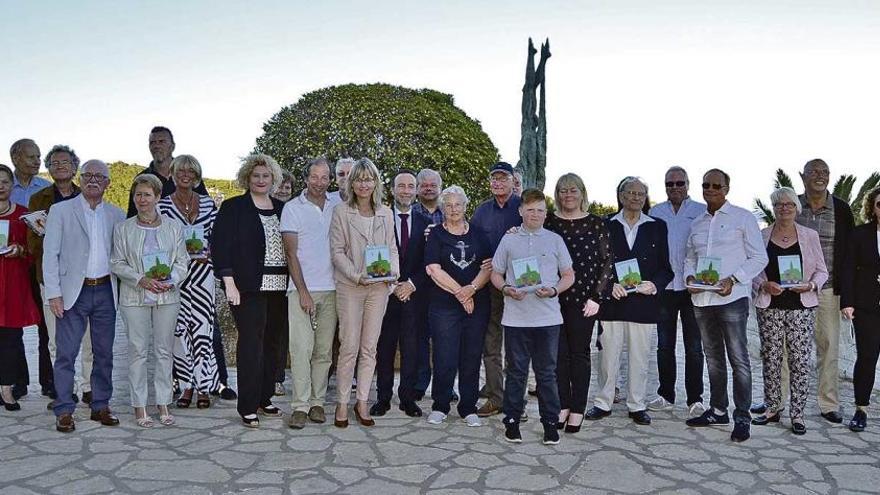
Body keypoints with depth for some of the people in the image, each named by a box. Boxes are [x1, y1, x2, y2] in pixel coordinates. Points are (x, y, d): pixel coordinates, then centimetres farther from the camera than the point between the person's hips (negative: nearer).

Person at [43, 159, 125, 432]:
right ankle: (64, 411, 8)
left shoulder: (116, 215, 10)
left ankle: (101, 407, 19)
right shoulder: (60, 211, 1)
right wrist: (54, 294, -9)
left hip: (105, 291, 3)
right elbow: (50, 254, -2)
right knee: (65, 353, -2)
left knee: (104, 353, 9)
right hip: (73, 292, -3)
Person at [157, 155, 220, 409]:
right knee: (180, 327, 1)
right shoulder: (163, 205, 3)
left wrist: (206, 251, -5)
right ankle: (186, 385, 12)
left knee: (203, 326, -3)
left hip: (203, 271, 1)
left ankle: (204, 387, 5)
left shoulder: (208, 203, 9)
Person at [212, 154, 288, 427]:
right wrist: (230, 283, -12)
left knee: (272, 343, 9)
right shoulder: (232, 208, 0)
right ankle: (248, 407, 2)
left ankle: (264, 399, 21)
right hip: (249, 288, -5)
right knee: (251, 343, -5)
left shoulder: (282, 209, 14)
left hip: (279, 287, 5)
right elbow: (220, 246, -5)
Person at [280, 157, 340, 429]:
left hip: (331, 289, 3)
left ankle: (317, 402, 13)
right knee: (301, 348, -7)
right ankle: (299, 406, -1)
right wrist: (303, 291, -8)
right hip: (302, 288, -3)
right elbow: (291, 253, -3)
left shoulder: (337, 206, 9)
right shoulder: (293, 208, 0)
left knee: (324, 350, 5)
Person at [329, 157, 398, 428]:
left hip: (379, 286, 3)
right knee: (349, 347, -2)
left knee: (370, 347, 7)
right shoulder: (341, 211, -1)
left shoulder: (386, 213, 9)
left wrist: (393, 270, -6)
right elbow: (337, 251, -5)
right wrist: (356, 276, -16)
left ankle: (362, 402, 17)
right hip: (350, 286, -3)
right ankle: (342, 403, 10)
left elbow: (392, 248, 12)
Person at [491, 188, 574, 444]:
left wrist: (554, 290, -9)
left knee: (547, 373, 7)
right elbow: (496, 274, 11)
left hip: (547, 317, 0)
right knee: (516, 372, 7)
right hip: (515, 317, 0)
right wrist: (506, 289, -10)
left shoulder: (555, 240, 7)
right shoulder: (509, 240, 7)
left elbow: (569, 276, 10)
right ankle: (512, 421, 18)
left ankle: (550, 422, 17)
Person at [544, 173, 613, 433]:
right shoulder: (548, 222, 5)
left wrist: (597, 297, -4)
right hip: (554, 297, 1)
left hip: (583, 298, -1)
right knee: (558, 352, 4)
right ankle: (562, 405, 17)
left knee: (579, 353, 6)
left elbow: (607, 261, 1)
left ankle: (577, 410, 15)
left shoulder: (596, 224, 2)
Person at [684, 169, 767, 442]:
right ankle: (718, 410, 25)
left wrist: (733, 279, -16)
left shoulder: (743, 218, -1)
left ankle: (742, 417, 3)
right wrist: (689, 277, 0)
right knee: (713, 358, 14)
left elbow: (759, 257, -4)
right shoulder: (697, 223, 16)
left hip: (731, 298, -6)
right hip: (701, 299, 6)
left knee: (738, 359, -4)